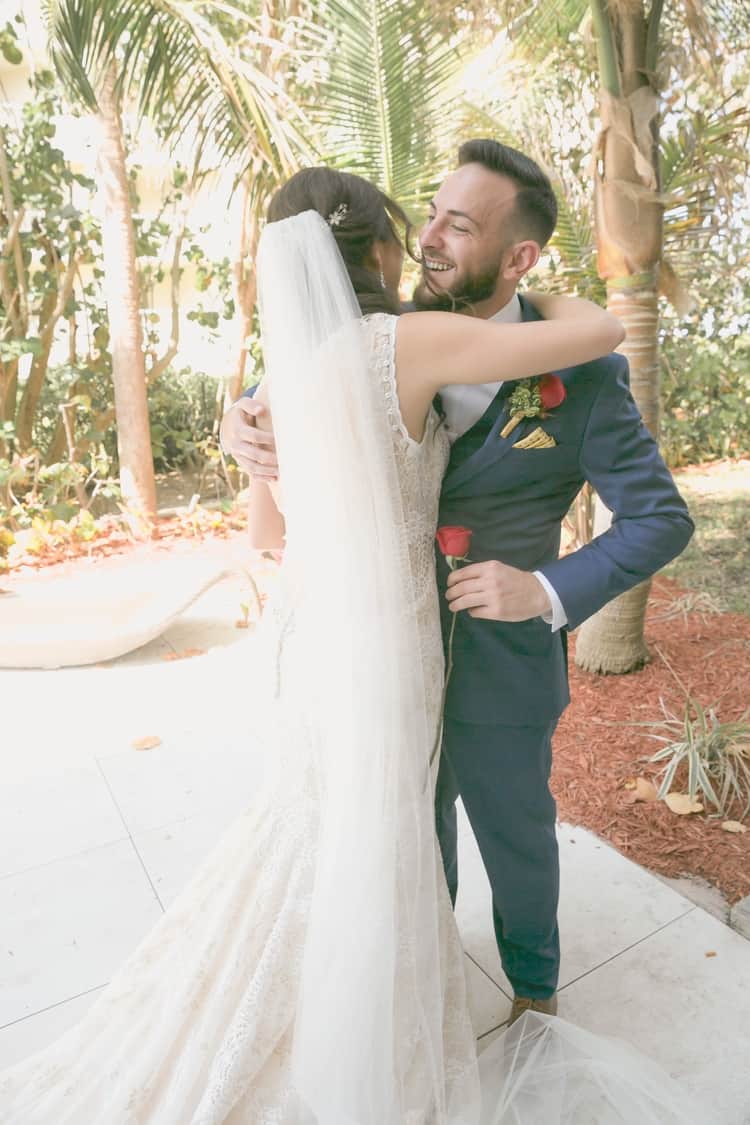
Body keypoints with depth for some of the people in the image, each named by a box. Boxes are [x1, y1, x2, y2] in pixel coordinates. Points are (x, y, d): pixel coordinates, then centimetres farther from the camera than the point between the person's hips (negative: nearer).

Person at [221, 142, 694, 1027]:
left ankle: (532, 977, 55)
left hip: (500, 668, -3)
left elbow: (661, 519, -11)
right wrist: (245, 421, -17)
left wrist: (548, 590, -25)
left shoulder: (581, 375, -15)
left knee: (515, 836, 21)